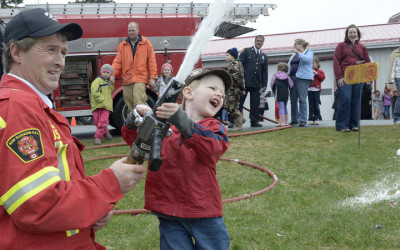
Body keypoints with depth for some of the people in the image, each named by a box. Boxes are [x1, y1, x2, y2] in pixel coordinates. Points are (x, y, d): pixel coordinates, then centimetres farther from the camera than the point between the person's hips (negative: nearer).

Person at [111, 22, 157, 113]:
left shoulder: (146, 44, 8)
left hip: (140, 79, -3)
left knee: (139, 103, -18)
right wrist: (113, 74, -4)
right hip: (127, 80, 3)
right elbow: (118, 61, 11)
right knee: (130, 105, 3)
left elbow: (152, 62, 6)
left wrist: (152, 77, -1)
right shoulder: (123, 45, 15)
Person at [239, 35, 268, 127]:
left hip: (256, 83, 4)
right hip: (245, 81, -4)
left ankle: (254, 121, 9)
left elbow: (265, 71, 18)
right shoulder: (246, 51, 6)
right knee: (239, 101, -4)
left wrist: (264, 84, 10)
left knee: (255, 103, 3)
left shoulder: (264, 56, 18)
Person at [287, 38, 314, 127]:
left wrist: (298, 53, -24)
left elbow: (307, 59, -17)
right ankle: (294, 120, 11)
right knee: (293, 100, 5)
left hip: (302, 78, -7)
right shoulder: (293, 55, 24)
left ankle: (303, 120, -7)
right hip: (292, 78, 7)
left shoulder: (308, 52, 5)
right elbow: (289, 65, 28)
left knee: (302, 99, -9)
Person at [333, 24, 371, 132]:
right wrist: (339, 77, -10)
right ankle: (341, 125, -7)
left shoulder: (362, 47, 17)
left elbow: (367, 62, 16)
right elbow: (336, 61, 0)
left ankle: (354, 125, 10)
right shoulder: (341, 46, 7)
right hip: (344, 77, -4)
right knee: (345, 99, -12)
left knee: (356, 101, 3)